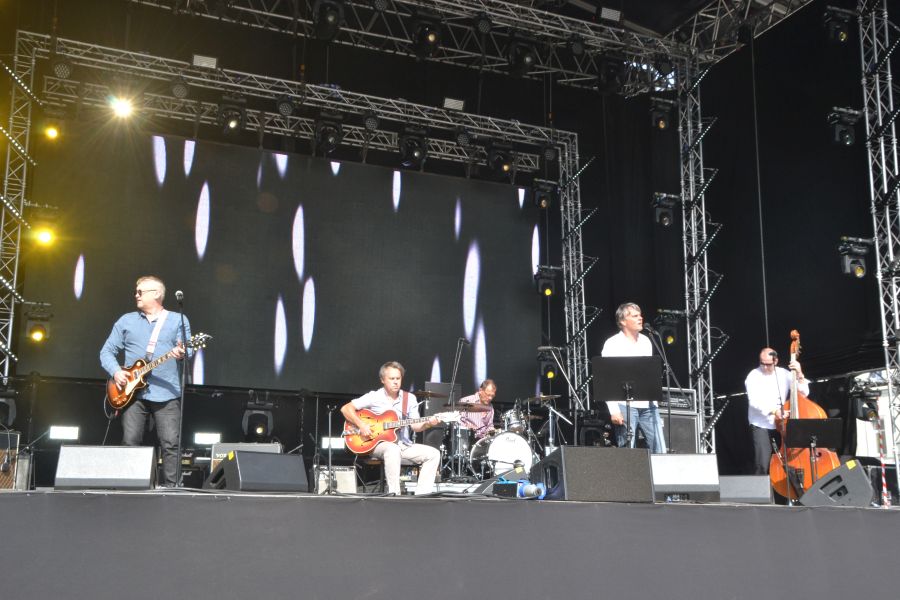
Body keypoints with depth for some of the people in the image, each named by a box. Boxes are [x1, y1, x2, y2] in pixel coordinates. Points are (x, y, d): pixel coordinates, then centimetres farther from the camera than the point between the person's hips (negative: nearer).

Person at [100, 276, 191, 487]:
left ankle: (171, 487, -2)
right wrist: (116, 371, -4)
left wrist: (181, 354, -23)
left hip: (167, 394, -2)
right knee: (130, 442, 0)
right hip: (133, 392, 2)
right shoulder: (126, 321, 15)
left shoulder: (178, 320, 8)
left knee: (171, 444, -8)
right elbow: (107, 352, 13)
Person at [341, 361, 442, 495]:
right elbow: (346, 408, -4)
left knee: (433, 454, -14)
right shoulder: (374, 397, -2)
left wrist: (427, 424, -17)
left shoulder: (410, 399, 9)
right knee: (393, 450, -39)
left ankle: (421, 495, -16)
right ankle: (394, 494, -34)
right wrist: (361, 425, -18)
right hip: (379, 444, -5)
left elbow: (415, 426, 5)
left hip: (404, 445, 5)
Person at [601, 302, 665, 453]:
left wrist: (654, 399, 17)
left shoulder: (646, 341, 14)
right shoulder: (612, 344, -5)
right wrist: (613, 410, -16)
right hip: (625, 406, -5)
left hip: (648, 406, 6)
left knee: (660, 451, 3)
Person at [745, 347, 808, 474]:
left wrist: (799, 374, -17)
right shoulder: (753, 376, -8)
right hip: (761, 426, -3)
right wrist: (773, 411, -33)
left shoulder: (784, 374, 3)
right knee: (762, 465, -14)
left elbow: (804, 392, -3)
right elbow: (754, 401, -20)